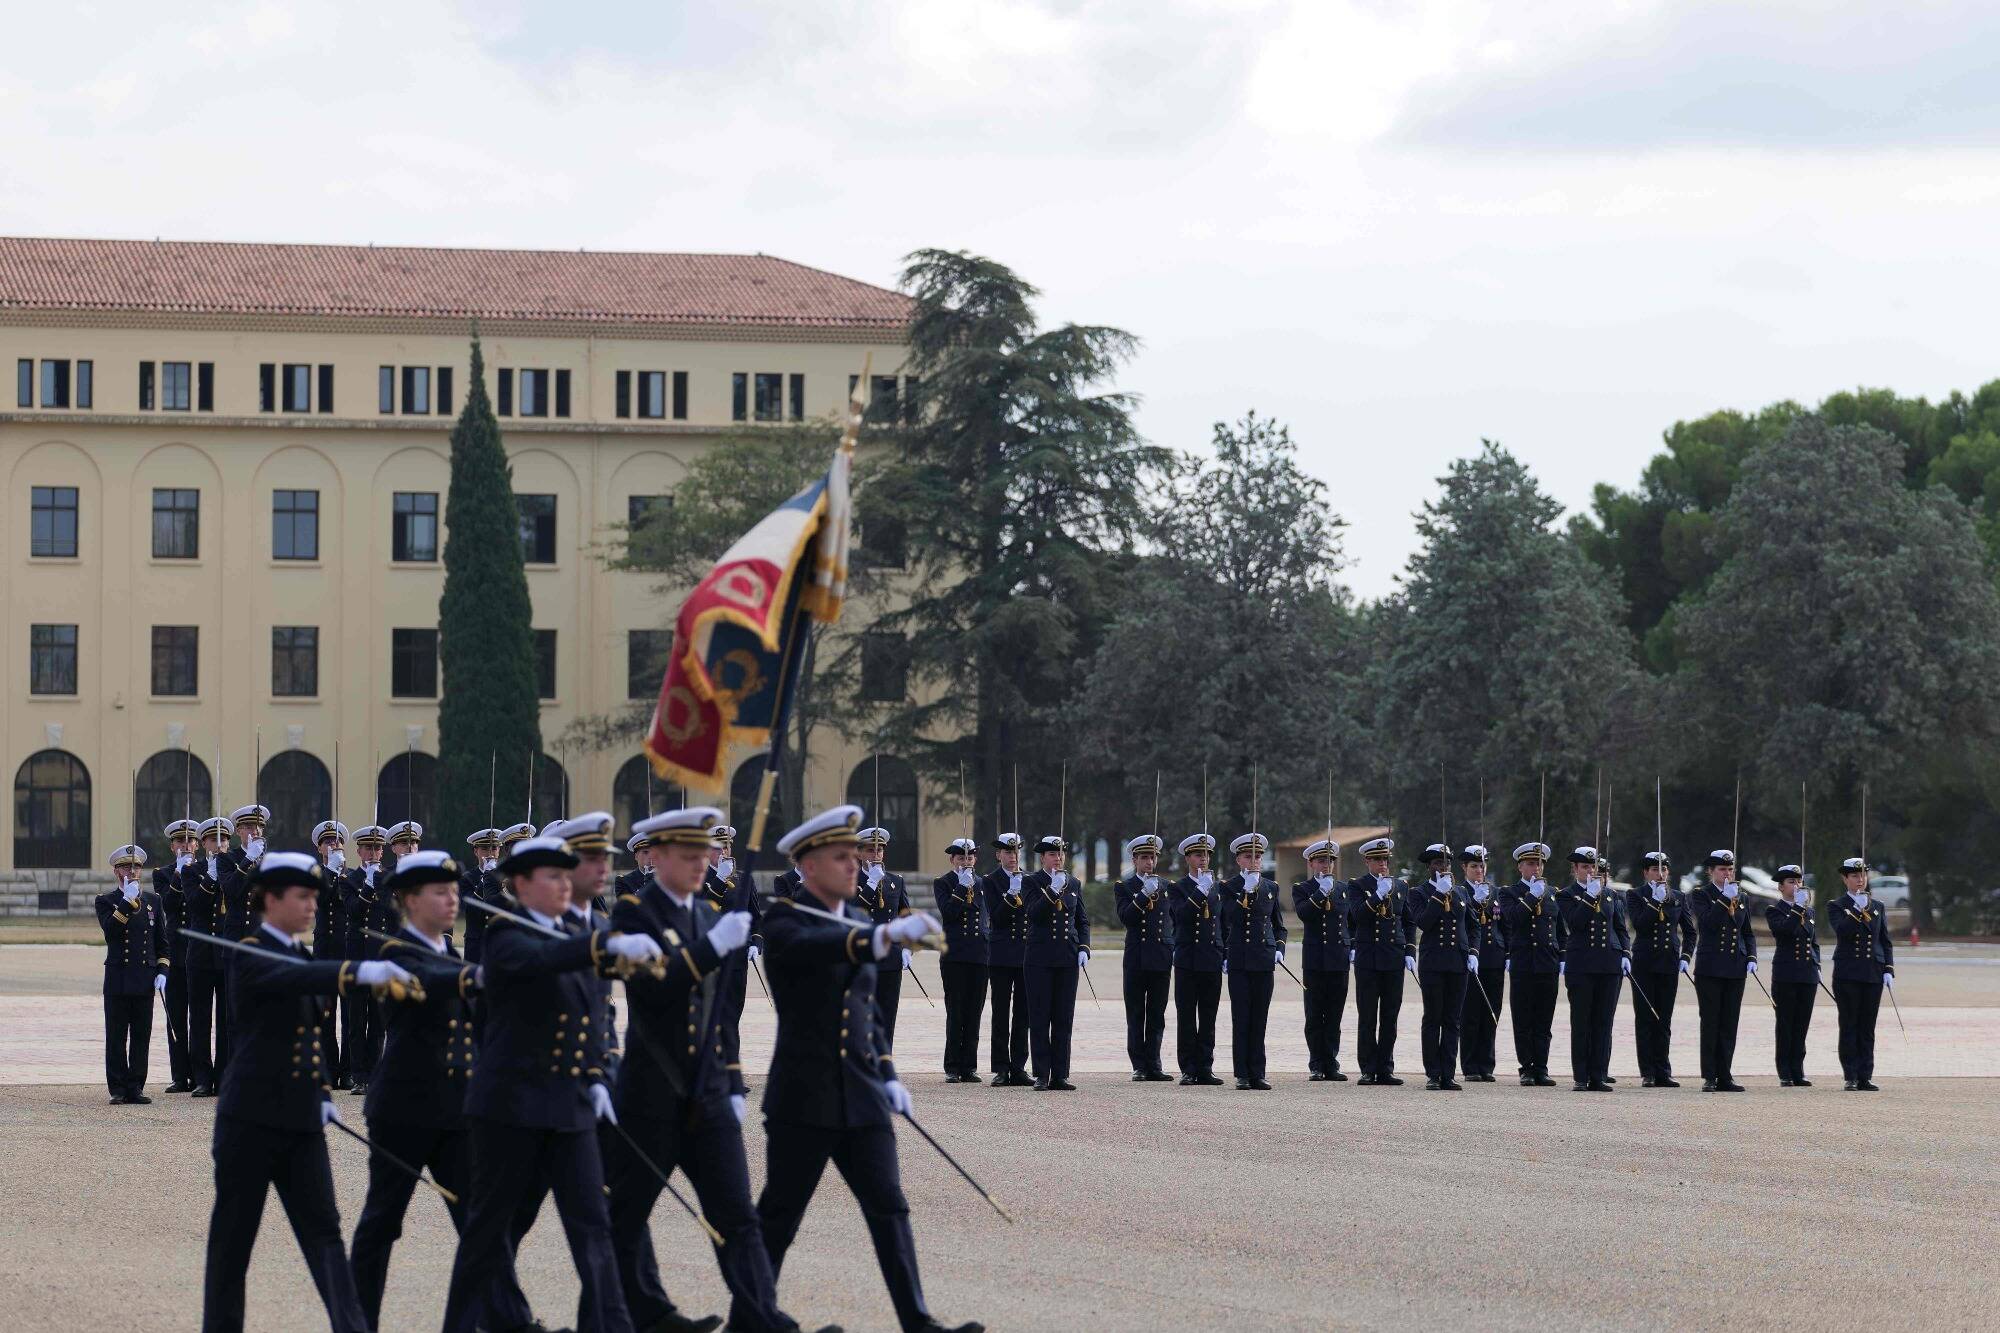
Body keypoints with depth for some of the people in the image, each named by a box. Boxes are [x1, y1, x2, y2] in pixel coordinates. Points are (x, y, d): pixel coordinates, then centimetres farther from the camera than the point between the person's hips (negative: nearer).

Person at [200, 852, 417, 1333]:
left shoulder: (301, 956, 13)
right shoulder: (250, 957, -11)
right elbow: (295, 979, -33)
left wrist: (324, 1093, 11)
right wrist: (359, 971, -48)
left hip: (301, 1119, 7)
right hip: (252, 1114, -7)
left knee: (323, 1229, -2)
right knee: (234, 1229, 3)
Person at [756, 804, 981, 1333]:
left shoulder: (856, 923, 14)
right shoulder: (783, 922, -8)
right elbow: (816, 947, -32)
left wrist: (888, 1074, 13)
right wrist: (889, 934, -47)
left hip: (862, 1096, 6)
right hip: (803, 1097, -6)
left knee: (889, 1209, -1)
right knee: (778, 1216, 3)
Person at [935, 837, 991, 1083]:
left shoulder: (983, 883, 15)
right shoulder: (942, 883, 3)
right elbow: (948, 912, -11)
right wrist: (962, 886, -14)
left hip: (980, 955, 4)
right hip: (954, 956, -4)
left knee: (974, 1013, 4)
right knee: (955, 1013, -4)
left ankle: (969, 1067, 8)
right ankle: (953, 1068, 0)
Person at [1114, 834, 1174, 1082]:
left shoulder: (1167, 887, 12)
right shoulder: (1124, 887, 3)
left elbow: (1177, 921, 16)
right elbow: (1125, 917, -12)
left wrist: (1177, 949, 5)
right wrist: (1144, 895, -20)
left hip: (1162, 959, 2)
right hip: (1136, 959, -2)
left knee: (1157, 1017, 3)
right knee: (1136, 1017, 0)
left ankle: (1153, 1066, 6)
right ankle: (1139, 1067, 3)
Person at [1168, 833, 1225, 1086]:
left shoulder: (1218, 887, 13)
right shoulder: (1178, 888, 2)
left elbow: (1224, 923, 16)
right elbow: (1181, 914, -17)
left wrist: (1226, 956, 9)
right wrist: (1200, 891, -22)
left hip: (1213, 961, 3)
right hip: (1188, 962, -3)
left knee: (1208, 1019, 4)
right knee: (1186, 1018, -2)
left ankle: (1205, 1069, 7)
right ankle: (1188, 1071, 1)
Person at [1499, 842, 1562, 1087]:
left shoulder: (1552, 894, 16)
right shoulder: (1510, 893, 4)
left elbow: (1562, 930, 18)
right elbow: (1512, 918, -16)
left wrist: (1563, 959, 8)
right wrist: (1532, 895, -16)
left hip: (1548, 966, 3)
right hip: (1523, 965, -3)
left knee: (1544, 1022, 3)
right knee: (1523, 1022, -1)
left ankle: (1541, 1069, 5)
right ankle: (1527, 1069, 3)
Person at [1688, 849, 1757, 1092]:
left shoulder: (1741, 899, 16)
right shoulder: (1700, 896, 0)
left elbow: (1748, 933, 19)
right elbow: (1709, 922, -16)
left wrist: (1751, 957, 4)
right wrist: (1725, 898, -18)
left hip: (1735, 969, 4)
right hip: (1710, 969, -4)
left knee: (1729, 1024, 4)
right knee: (1710, 1022, -3)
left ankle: (1724, 1076, 7)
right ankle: (1709, 1078, -1)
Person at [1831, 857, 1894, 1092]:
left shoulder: (1877, 907, 14)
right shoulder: (1837, 907, 2)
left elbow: (1886, 941, 13)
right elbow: (1842, 931, -16)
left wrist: (1888, 970, 5)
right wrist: (1858, 911, -21)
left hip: (1873, 974, 3)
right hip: (1847, 975, -3)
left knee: (1867, 1028, 3)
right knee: (1849, 1027, -2)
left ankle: (1865, 1077, 5)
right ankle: (1851, 1078, 0)